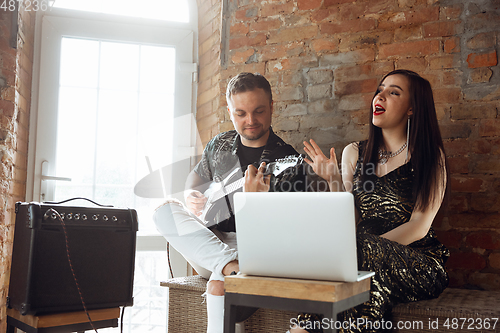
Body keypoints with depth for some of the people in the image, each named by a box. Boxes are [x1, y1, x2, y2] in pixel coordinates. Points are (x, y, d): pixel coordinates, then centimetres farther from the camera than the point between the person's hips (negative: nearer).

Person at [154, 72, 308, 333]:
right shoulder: (220, 145, 7)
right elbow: (197, 175, 23)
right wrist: (191, 197, -2)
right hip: (209, 243, 7)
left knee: (220, 282, -38)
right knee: (166, 211, -18)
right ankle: (230, 263, -31)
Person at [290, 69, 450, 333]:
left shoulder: (430, 155, 2)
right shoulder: (354, 153, 12)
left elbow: (419, 226, -8)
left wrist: (370, 246, -20)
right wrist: (334, 181, -6)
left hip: (417, 264, -2)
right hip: (371, 258, 3)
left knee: (359, 244, -33)